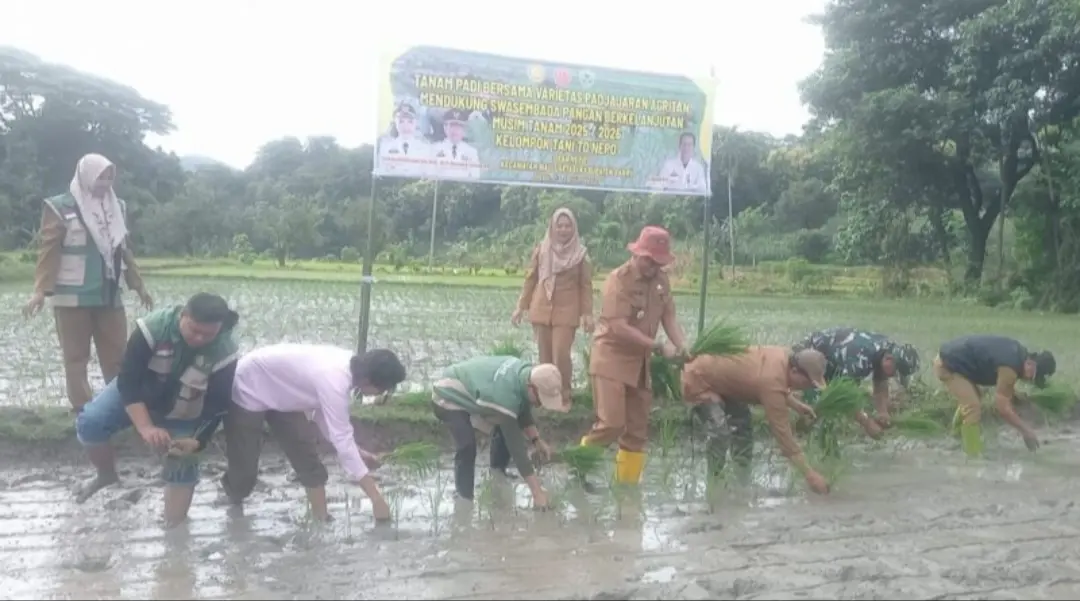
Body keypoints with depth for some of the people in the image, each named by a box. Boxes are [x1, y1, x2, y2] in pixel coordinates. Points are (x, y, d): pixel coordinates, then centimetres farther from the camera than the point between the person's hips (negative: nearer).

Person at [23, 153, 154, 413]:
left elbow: (124, 249, 16)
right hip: (72, 298, -4)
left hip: (109, 296, 5)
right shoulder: (61, 207, -4)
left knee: (118, 356, 5)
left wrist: (138, 285, 17)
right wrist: (41, 290, -15)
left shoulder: (116, 207, 11)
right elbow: (48, 251, -7)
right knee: (76, 358, 3)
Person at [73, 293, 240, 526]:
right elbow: (128, 380, -30)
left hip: (184, 414, -1)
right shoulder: (153, 327, -32)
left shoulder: (226, 352, -30)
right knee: (89, 423, -17)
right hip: (136, 393, 1)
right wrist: (146, 427, -40)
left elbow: (216, 407, -23)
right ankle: (107, 474, 11)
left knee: (183, 465, -13)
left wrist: (196, 442, -38)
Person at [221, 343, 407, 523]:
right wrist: (376, 498, -34)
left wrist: (356, 452, -5)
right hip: (247, 390, -8)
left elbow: (323, 412, 2)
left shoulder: (346, 364, -12)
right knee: (244, 469, 0)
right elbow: (343, 442, -37)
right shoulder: (334, 381, -38)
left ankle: (321, 519, 5)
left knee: (307, 456, -1)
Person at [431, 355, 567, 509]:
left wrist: (536, 440, -7)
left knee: (506, 430, 8)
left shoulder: (526, 373, -15)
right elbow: (516, 444, -36)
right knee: (467, 446, -27)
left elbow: (523, 410, 6)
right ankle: (465, 499, -12)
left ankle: (497, 473, 29)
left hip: (469, 391, 9)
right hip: (448, 397, -9)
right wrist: (537, 492, -32)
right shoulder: (505, 395, -40)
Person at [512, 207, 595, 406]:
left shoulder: (581, 253, -2)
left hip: (566, 311, -2)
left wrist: (587, 314, -5)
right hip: (541, 309, 3)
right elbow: (530, 279, 9)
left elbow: (586, 285, 1)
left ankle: (564, 395, 6)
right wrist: (520, 306, 6)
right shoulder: (542, 249, 3)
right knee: (545, 355, 7)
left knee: (561, 354, -10)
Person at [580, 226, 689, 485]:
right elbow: (619, 327, -23)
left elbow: (669, 318, 2)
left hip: (640, 362, 7)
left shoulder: (661, 280, 3)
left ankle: (627, 485, 18)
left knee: (637, 431, 8)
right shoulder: (618, 279, -17)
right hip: (612, 359, -7)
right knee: (612, 424, -14)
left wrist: (683, 346, -17)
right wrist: (659, 346, -25)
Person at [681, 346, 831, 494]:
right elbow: (783, 433, -30)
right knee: (719, 431, -25)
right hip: (697, 380, -10)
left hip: (716, 376, 10)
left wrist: (797, 405, 3)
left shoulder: (786, 356, -8)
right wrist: (810, 475, -26)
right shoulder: (772, 383, -35)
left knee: (742, 421, 16)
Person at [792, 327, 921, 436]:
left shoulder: (888, 350, -13)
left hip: (831, 360, 9)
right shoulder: (860, 358, -41)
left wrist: (883, 412, -20)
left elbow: (881, 385, -2)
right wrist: (867, 423, -37)